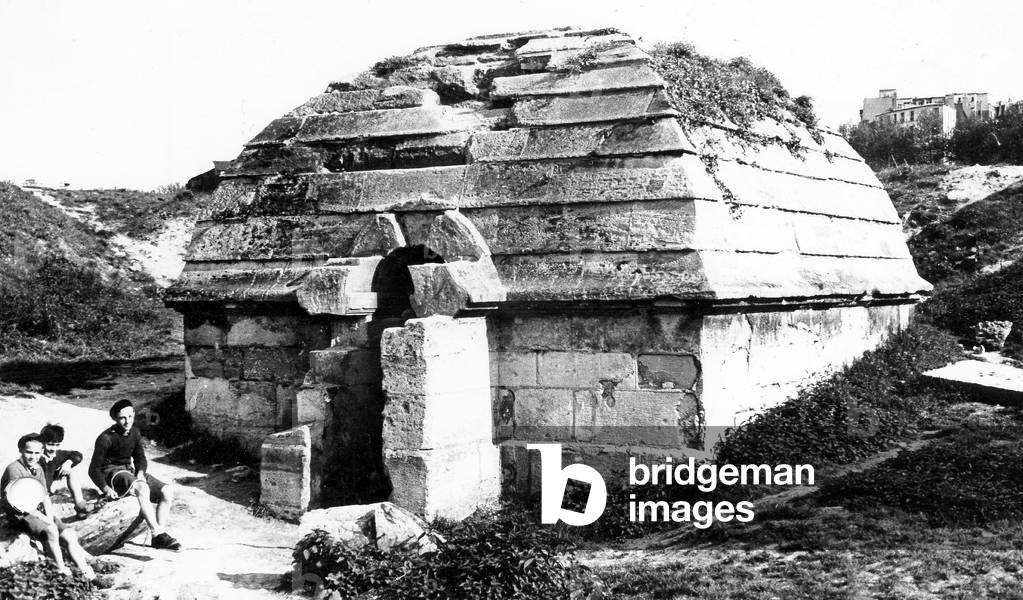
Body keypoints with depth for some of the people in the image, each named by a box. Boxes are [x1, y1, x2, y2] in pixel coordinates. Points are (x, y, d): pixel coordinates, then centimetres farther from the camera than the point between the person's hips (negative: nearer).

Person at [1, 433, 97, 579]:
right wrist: (46, 520, -20)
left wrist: (50, 517, -6)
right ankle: (61, 570, -18)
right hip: (20, 516, -8)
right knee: (51, 531, -32)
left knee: (70, 535, -11)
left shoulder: (38, 469, 11)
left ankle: (86, 572, -13)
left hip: (37, 512, 8)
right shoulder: (14, 469, -14)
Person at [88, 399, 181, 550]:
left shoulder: (135, 433, 7)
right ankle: (159, 534, -38)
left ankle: (158, 536, -17)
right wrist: (106, 488, -25)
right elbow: (94, 469, -11)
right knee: (142, 488, -37)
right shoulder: (106, 438, -13)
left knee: (167, 491, -13)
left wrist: (141, 473, -4)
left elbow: (140, 457, 18)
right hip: (112, 473, -7)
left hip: (129, 470, 7)